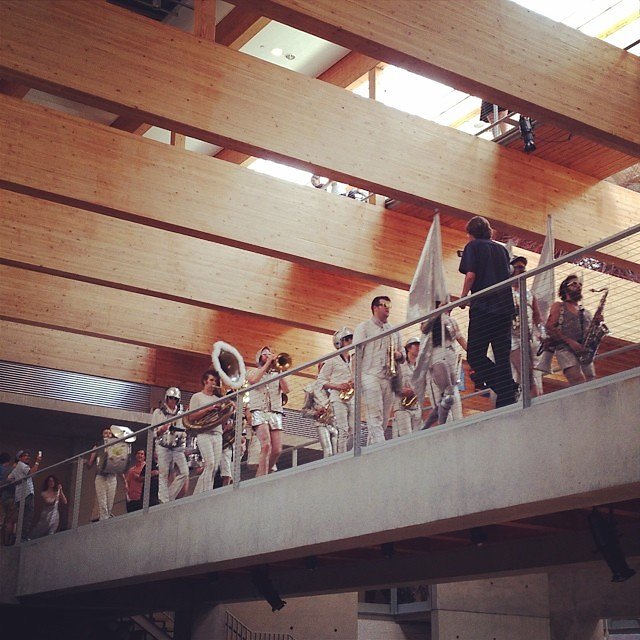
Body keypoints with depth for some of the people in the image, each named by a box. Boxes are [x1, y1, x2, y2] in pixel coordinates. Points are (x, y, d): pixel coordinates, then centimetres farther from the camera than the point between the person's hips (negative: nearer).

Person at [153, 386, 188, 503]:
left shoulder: (180, 414, 19)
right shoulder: (158, 413, 9)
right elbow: (152, 432, 5)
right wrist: (162, 430, -13)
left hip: (178, 447, 3)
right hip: (163, 446, -3)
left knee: (184, 473, -10)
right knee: (164, 475, -7)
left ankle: (170, 497, 2)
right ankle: (164, 501, -5)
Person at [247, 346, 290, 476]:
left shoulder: (277, 374, 23)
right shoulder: (254, 372, 16)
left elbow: (286, 389, 6)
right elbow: (252, 380, -9)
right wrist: (267, 364, -3)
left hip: (275, 413, 4)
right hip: (259, 412, -4)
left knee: (277, 450, -7)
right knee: (266, 446, -24)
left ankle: (260, 477, 7)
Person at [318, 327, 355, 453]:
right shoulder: (332, 360, 5)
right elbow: (321, 381, 2)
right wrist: (337, 386, -13)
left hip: (352, 399, 5)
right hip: (338, 398, -5)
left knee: (353, 432, -3)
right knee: (343, 431, -15)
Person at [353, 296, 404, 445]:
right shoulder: (364, 327, 7)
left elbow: (401, 354, 25)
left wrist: (399, 355, -1)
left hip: (388, 378, 6)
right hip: (370, 376, -6)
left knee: (384, 419, 3)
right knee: (375, 418, -15)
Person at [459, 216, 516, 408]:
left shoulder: (473, 246, 3)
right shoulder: (501, 249, 20)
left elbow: (470, 276, -8)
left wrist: (463, 297, 4)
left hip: (483, 307, -6)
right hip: (506, 307, 6)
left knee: (475, 355, -4)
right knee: (502, 358, 7)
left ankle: (503, 387, -22)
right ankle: (508, 400, 1)